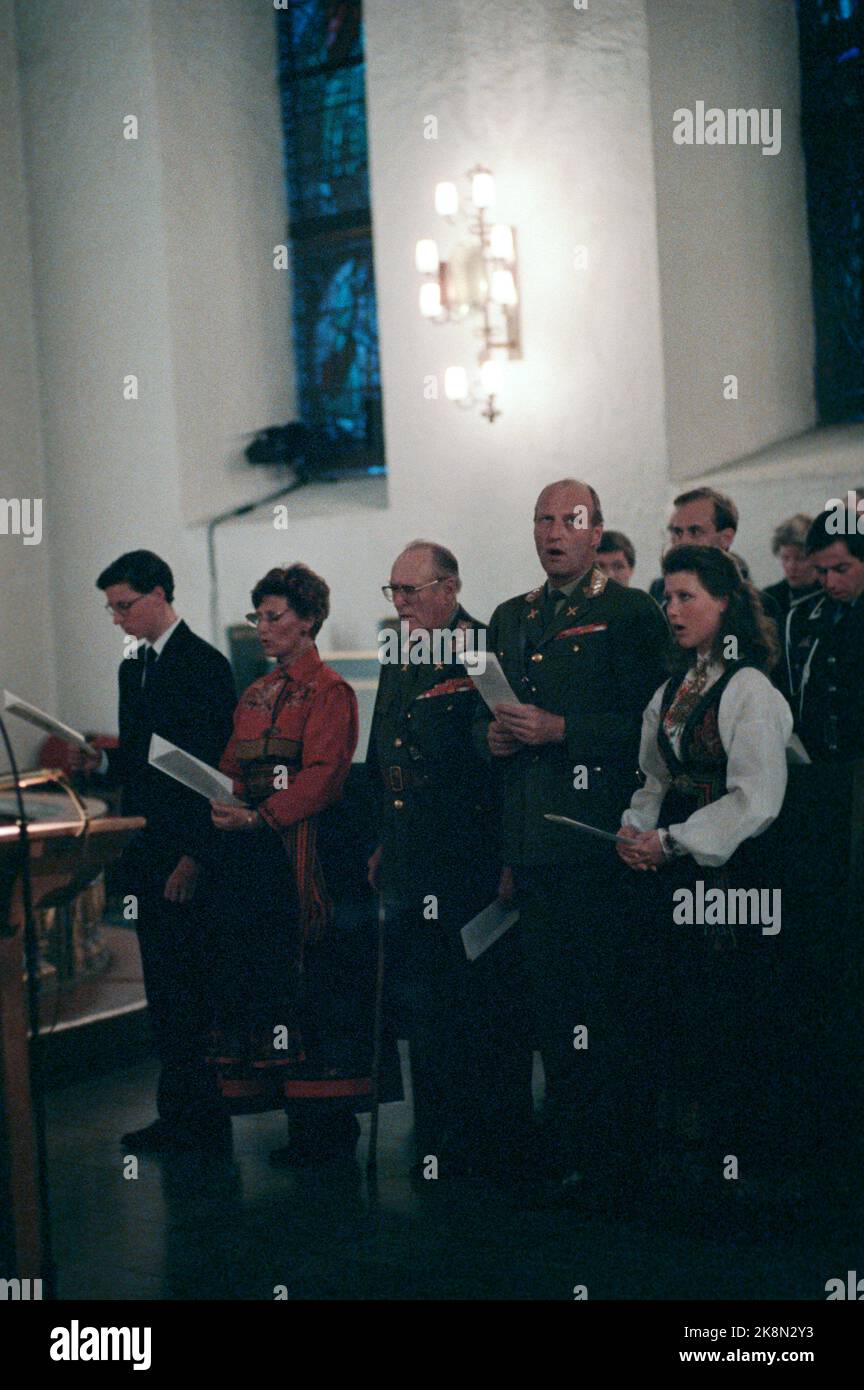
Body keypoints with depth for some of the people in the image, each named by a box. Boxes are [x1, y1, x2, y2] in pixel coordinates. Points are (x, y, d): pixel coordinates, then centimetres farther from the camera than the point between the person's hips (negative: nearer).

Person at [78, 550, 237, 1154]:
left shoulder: (204, 664, -10)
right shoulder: (134, 667, 17)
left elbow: (216, 768, -15)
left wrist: (194, 856, -19)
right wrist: (103, 761, 1)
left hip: (187, 856, -8)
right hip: (146, 854, 8)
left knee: (189, 985, -4)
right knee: (163, 985, 11)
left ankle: (201, 1116, 4)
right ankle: (177, 1111, 17)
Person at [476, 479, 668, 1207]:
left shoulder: (630, 613, -2)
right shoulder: (509, 618, 19)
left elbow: (647, 722, -10)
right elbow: (484, 711, 24)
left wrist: (561, 729, -17)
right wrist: (491, 733, 2)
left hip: (593, 833, -6)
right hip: (529, 837, 6)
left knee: (592, 994, -5)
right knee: (548, 995, 11)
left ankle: (588, 1154, 4)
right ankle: (562, 1140, 20)